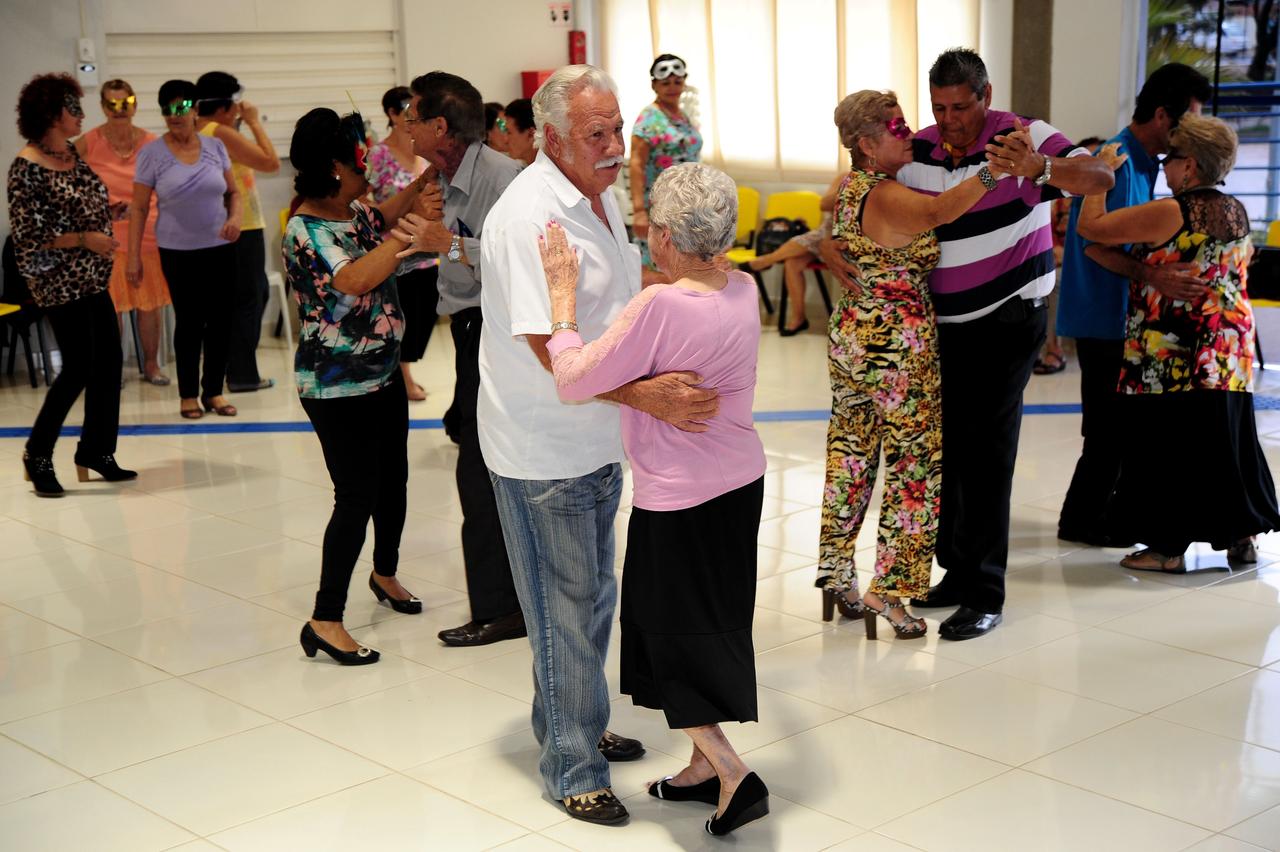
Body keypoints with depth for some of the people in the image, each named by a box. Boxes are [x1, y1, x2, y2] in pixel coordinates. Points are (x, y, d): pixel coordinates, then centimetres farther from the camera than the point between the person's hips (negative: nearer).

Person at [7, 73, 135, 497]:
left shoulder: (72, 153, 8)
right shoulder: (26, 168, -16)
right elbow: (26, 234, -17)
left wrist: (109, 213, 7)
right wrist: (84, 239, -19)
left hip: (91, 279, 8)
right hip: (59, 283, -8)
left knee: (109, 360, 8)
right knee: (78, 368, -6)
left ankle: (97, 451, 20)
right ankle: (37, 455, 9)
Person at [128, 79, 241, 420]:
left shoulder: (214, 146, 3)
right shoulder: (152, 153, -4)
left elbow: (233, 191, 12)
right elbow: (139, 208, -2)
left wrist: (235, 217, -10)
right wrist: (133, 257, -5)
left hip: (220, 248, 2)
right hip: (178, 251, -2)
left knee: (220, 319, 4)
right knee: (189, 322, 3)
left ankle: (214, 391, 17)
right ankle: (188, 394, 16)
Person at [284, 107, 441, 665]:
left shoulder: (353, 212, 5)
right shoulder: (306, 231, -22)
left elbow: (382, 216, 28)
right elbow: (354, 279, -38)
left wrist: (425, 182, 10)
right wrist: (408, 231, -31)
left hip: (382, 373, 9)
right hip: (336, 388, -9)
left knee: (393, 480, 19)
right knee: (357, 497, -9)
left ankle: (385, 574, 42)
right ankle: (325, 622, -3)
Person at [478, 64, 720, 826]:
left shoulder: (602, 197, 6)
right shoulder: (529, 217, -25)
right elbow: (551, 348, -31)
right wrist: (645, 395, -41)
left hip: (597, 439, 9)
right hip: (544, 453, -9)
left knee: (593, 597, 22)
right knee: (568, 611, 2)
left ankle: (575, 725, 40)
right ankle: (574, 771, 17)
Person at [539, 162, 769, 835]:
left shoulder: (659, 307, -26)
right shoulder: (743, 290, -3)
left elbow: (571, 380, -20)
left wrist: (563, 292, -10)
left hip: (678, 501, -8)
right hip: (742, 483, 8)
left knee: (671, 636, 7)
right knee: (715, 627, 18)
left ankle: (731, 773, 0)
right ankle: (705, 767, 30)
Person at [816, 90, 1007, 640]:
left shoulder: (851, 187, 8)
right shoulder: (886, 197, -21)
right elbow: (938, 210, -41)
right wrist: (996, 170, -51)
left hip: (852, 333, 9)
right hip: (899, 343, -9)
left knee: (851, 452, 16)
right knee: (915, 463, 1)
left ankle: (836, 572, 26)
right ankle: (890, 589, 4)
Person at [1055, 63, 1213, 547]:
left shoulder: (1144, 162, 15)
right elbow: (1094, 243, -25)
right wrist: (1152, 276, -35)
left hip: (1122, 314, 10)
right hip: (1103, 315, -10)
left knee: (1122, 419, 14)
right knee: (1111, 424, -4)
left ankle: (1109, 509, 24)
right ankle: (1082, 520, 6)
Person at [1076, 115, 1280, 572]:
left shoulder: (1169, 213, -16)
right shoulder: (1237, 211, 8)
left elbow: (1090, 226, -15)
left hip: (1168, 359, -7)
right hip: (1230, 358, 7)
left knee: (1167, 448, 1)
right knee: (1224, 443, 16)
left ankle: (1168, 546, 5)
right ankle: (1240, 535, 22)